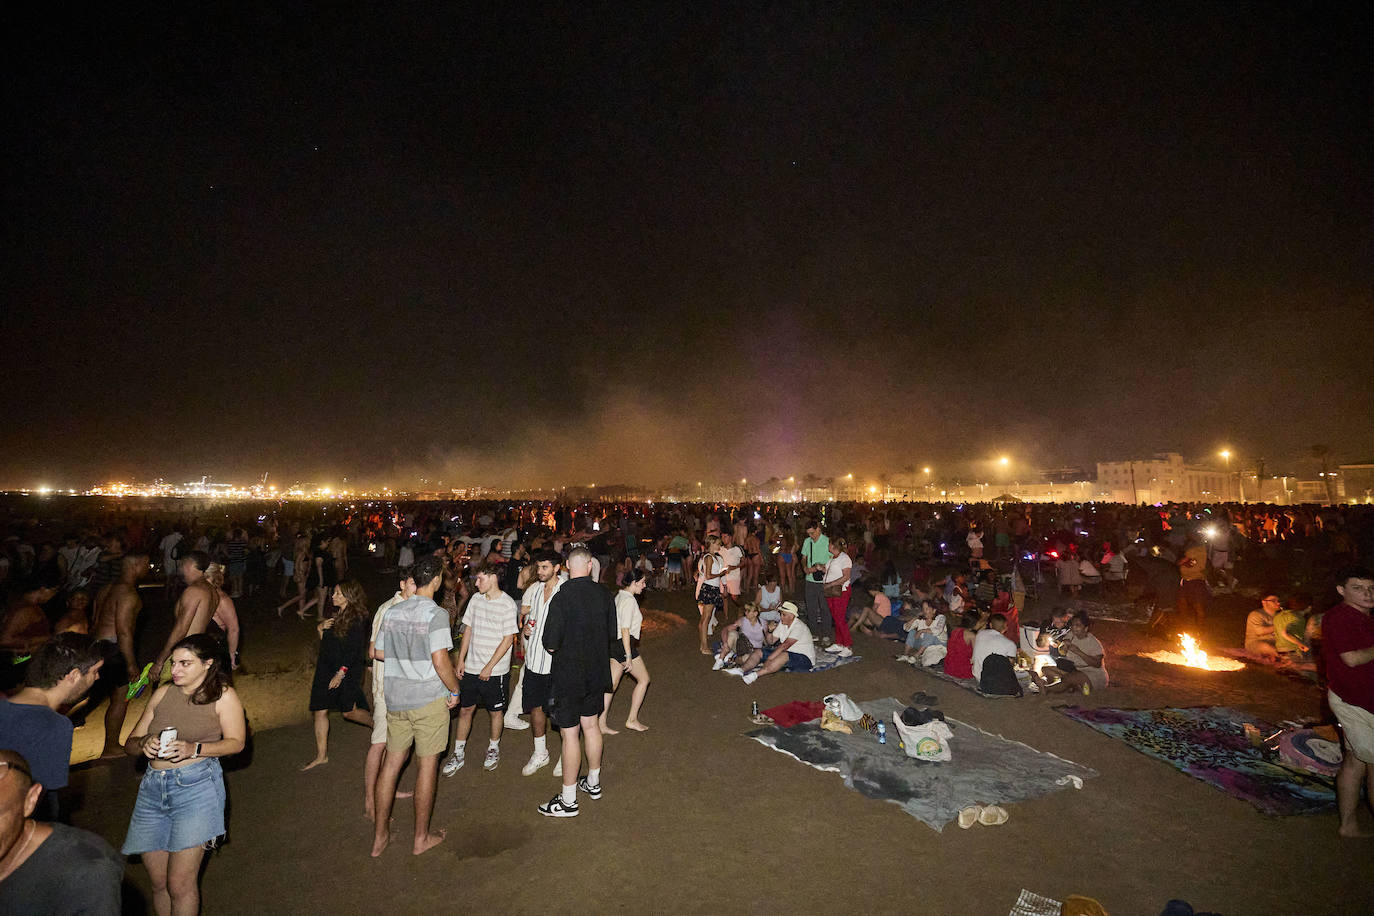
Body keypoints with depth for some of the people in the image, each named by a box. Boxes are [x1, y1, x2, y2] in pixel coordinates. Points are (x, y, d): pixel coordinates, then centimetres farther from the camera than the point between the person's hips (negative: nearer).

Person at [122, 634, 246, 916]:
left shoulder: (222, 695, 0)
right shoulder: (162, 693, 11)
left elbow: (236, 742, -3)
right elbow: (130, 744, 14)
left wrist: (194, 749, -16)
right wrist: (144, 744, -8)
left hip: (196, 787, -4)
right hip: (153, 788, 4)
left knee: (180, 883, -5)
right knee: (158, 881, 10)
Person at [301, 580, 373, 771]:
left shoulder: (357, 619, -17)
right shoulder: (336, 615, 8)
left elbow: (354, 651, -18)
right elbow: (325, 642, 16)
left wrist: (340, 674, -18)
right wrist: (321, 628, -3)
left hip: (347, 671, -8)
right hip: (326, 668, 8)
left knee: (349, 711, 3)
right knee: (319, 711, 8)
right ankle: (321, 755, 19)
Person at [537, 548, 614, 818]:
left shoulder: (562, 598, -21)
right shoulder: (604, 595, -4)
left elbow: (551, 644, -18)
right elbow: (611, 632, 7)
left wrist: (558, 648, 4)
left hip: (569, 674, -5)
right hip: (597, 671, 6)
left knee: (570, 735, 4)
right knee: (591, 725, 20)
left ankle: (568, 800, 16)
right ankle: (593, 783, 37)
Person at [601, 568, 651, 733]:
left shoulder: (619, 595, 10)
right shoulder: (629, 600, -18)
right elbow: (625, 630, -22)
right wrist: (628, 656, -21)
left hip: (614, 643, 9)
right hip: (624, 644, -9)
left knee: (612, 684, 10)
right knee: (644, 679, 7)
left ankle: (601, 724, 12)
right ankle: (632, 719, 13)